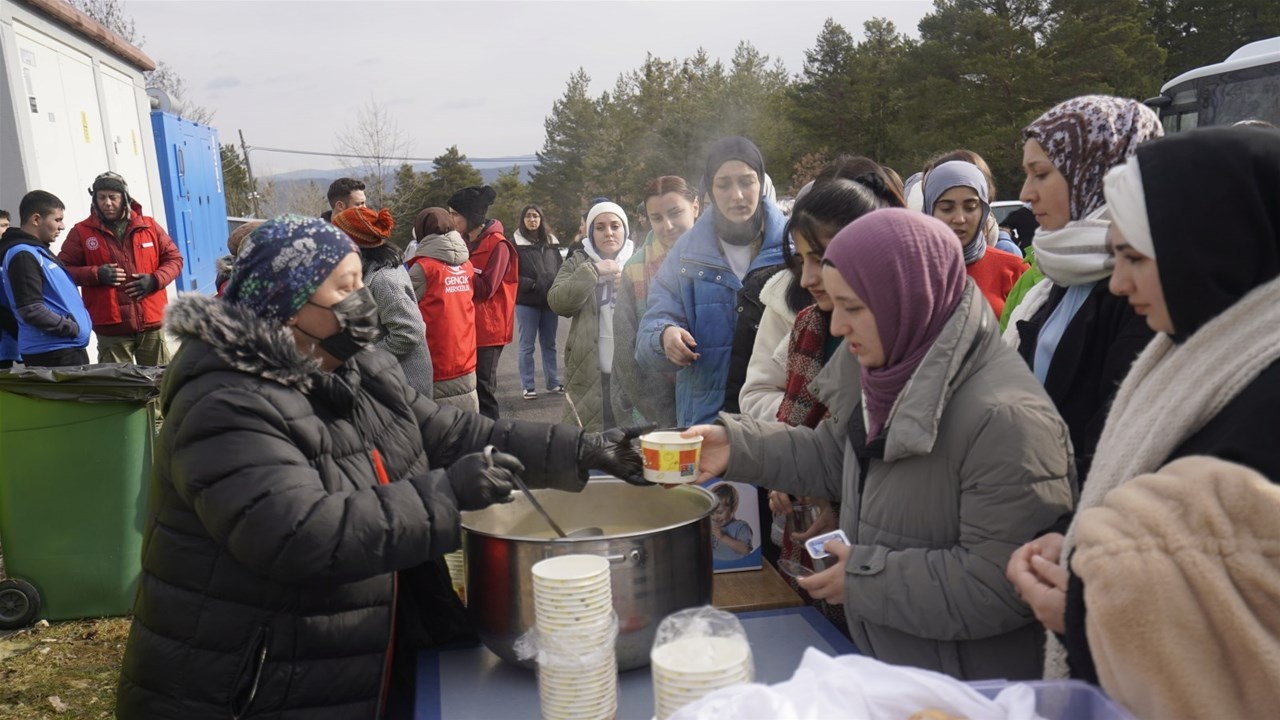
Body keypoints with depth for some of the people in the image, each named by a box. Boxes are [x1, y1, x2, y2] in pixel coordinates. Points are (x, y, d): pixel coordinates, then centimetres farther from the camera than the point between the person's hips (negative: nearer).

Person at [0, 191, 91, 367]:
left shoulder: (37, 251, 16)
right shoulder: (23, 255, -14)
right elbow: (31, 310, -21)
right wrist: (73, 328, -14)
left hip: (66, 348, 10)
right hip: (52, 354, -10)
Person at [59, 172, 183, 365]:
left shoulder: (149, 226, 7)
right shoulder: (81, 232, 2)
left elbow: (174, 258, 11)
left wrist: (155, 280, -7)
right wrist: (95, 274, -14)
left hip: (152, 323, 2)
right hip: (111, 328, -2)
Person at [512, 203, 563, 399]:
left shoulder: (551, 242, 11)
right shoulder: (515, 243, -4)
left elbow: (560, 268, 14)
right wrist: (531, 284, -17)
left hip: (550, 301, 4)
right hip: (526, 302, -4)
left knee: (549, 344, 13)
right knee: (527, 346, 2)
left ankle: (553, 382, 22)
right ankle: (528, 387, 8)